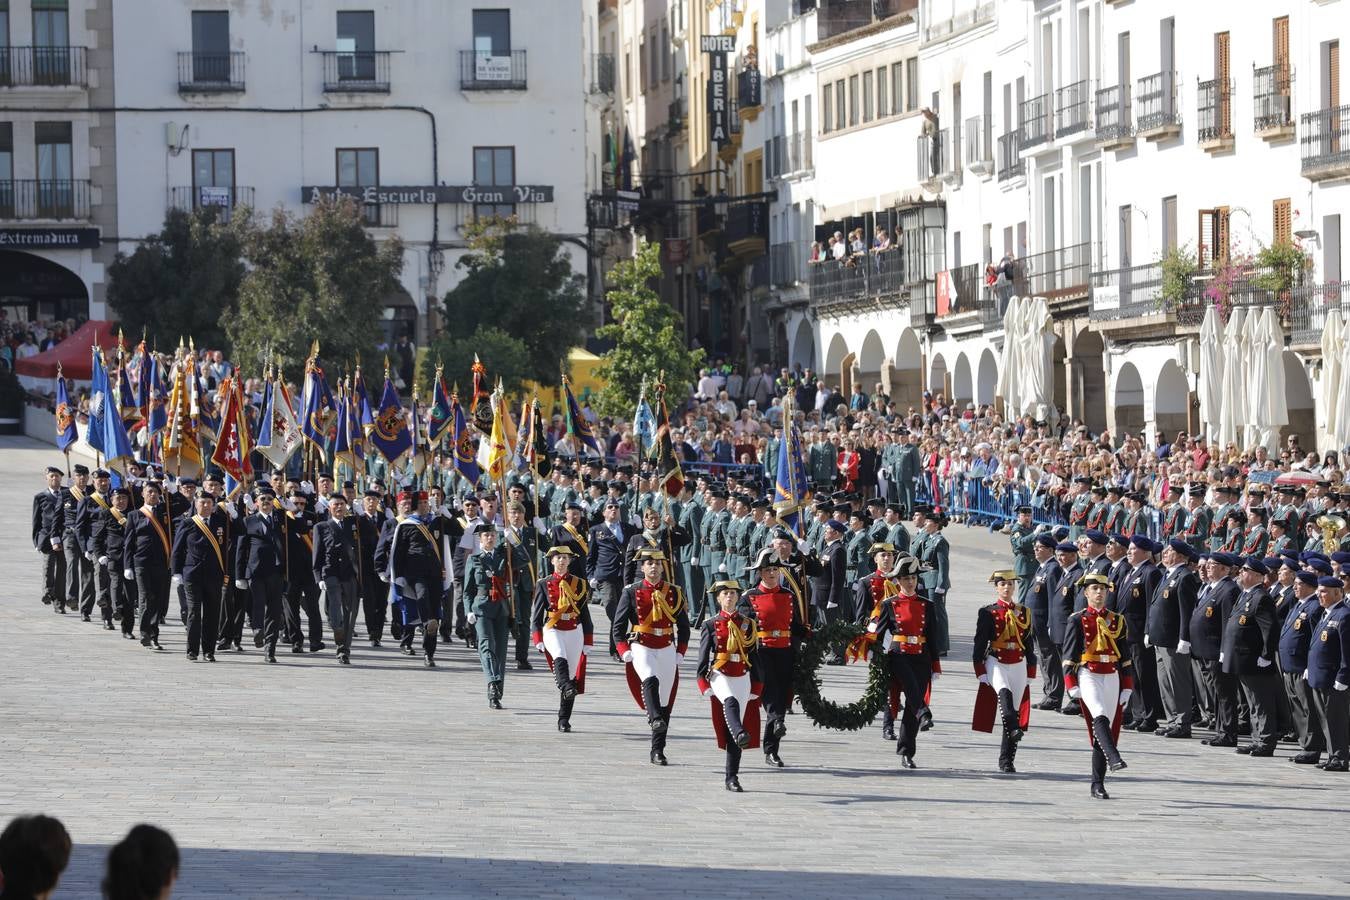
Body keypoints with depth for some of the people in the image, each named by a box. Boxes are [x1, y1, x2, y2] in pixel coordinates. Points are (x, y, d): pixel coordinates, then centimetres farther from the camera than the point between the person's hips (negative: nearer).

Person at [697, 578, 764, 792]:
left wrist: (756, 687, 10)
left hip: (742, 678, 2)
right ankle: (740, 734, -62)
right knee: (731, 702, -38)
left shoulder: (748, 624, 10)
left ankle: (732, 778, 3)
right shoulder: (711, 625, 4)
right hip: (720, 676, -2)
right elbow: (703, 657, 2)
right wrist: (704, 685, -7)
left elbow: (754, 656, 12)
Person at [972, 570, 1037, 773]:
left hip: (1018, 665, 3)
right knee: (1004, 692, -35)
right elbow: (980, 643, 0)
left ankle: (1007, 761, 6)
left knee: (1016, 709, 1)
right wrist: (980, 673, -6)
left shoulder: (1024, 612, 10)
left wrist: (1030, 675, 11)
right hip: (996, 662, -3)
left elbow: (1030, 644, 14)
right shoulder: (988, 613, 1)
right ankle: (1013, 729, -56)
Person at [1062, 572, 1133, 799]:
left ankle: (1098, 784, 8)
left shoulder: (1117, 621, 12)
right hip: (1088, 676, -4)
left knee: (1109, 729, 3)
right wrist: (1071, 685, -9)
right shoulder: (1078, 620, 2)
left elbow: (1125, 657, 14)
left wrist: (1127, 687, 9)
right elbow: (1069, 655, 0)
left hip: (1112, 678, 4)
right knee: (1100, 717, -30)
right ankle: (1113, 758, -47)